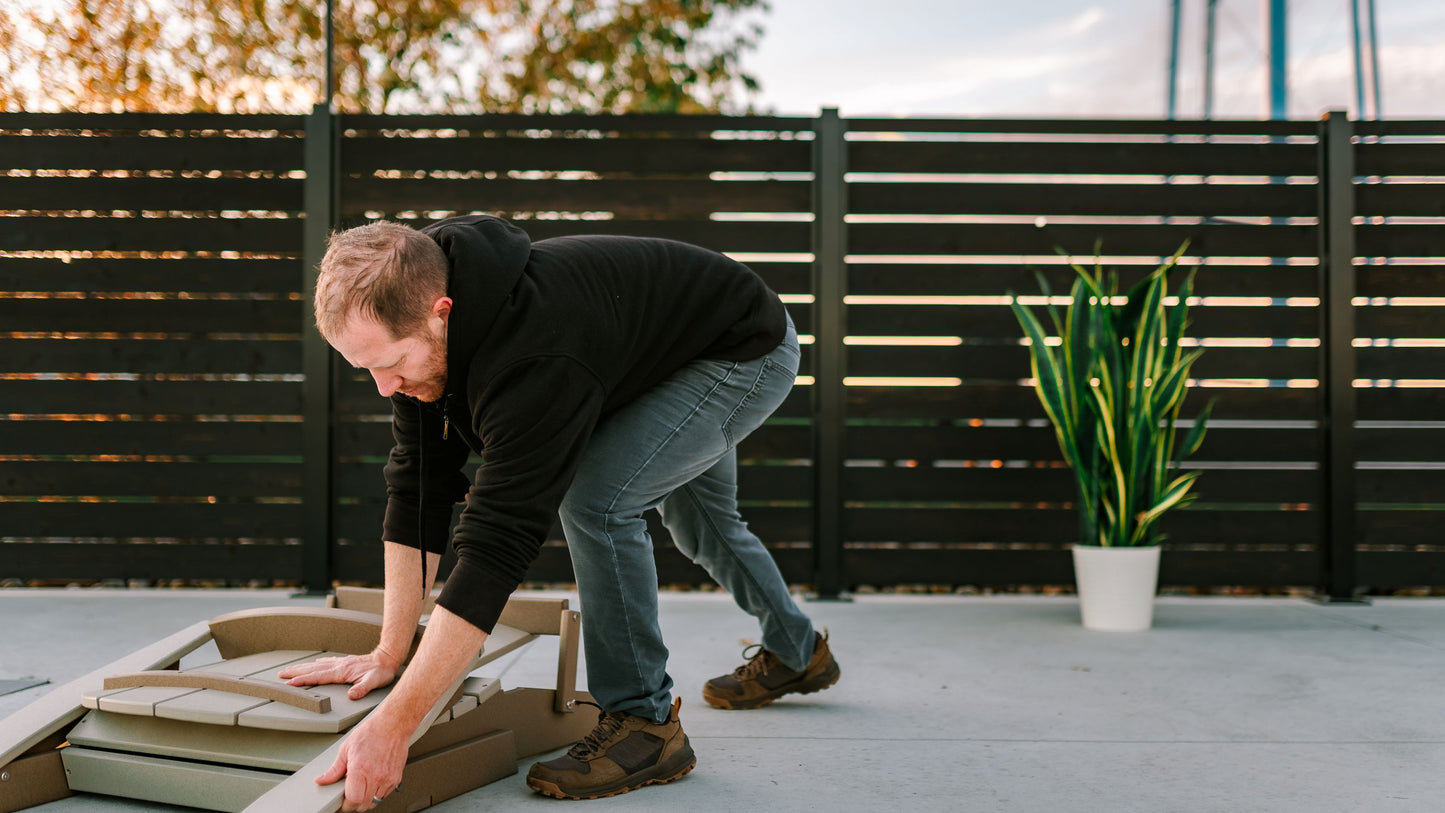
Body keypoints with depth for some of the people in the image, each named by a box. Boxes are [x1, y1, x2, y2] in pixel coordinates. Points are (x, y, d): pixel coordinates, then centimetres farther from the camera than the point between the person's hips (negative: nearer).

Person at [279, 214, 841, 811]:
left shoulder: (535, 359, -44)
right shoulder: (413, 326, -18)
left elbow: (498, 544, -45)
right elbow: (417, 491, -13)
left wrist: (395, 723, -45)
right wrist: (387, 655, -15)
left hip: (751, 354, -9)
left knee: (595, 498, -26)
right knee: (697, 525, 26)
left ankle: (644, 721, -10)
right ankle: (795, 652, 52)